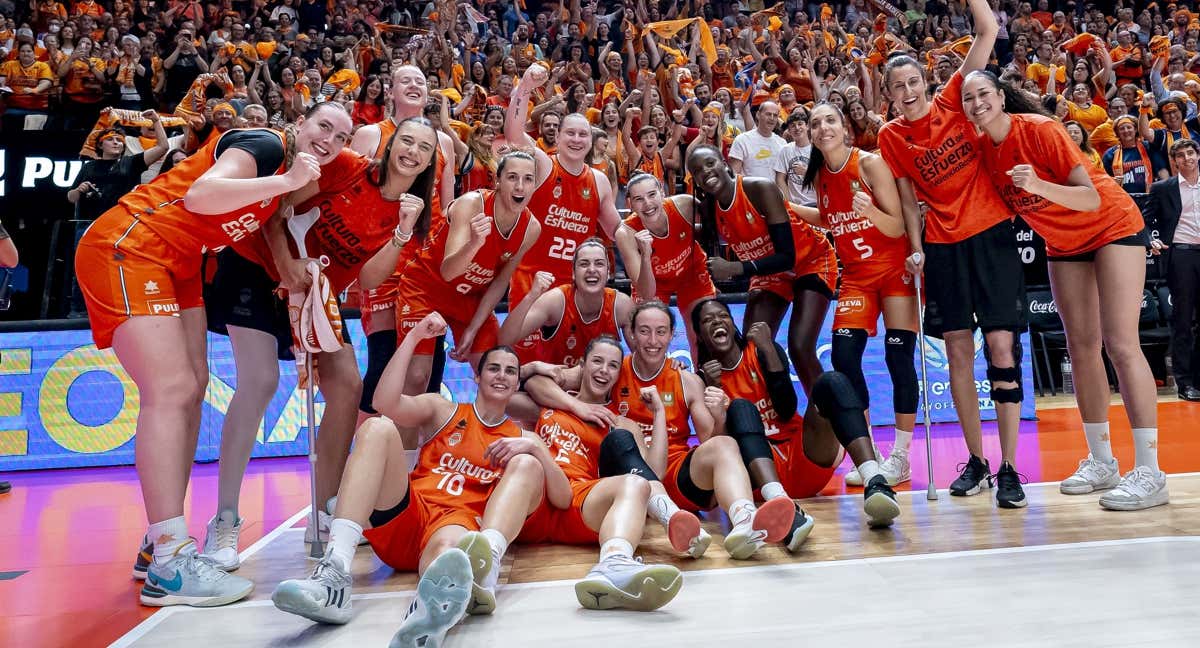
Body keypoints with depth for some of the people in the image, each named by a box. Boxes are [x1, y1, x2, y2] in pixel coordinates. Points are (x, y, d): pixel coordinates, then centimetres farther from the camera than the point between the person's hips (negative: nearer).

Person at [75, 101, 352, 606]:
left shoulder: (287, 170, 15)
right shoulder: (266, 145, -13)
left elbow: (250, 226, 14)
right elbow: (200, 195, -28)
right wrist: (287, 181, -29)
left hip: (177, 263, 10)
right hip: (126, 247, -10)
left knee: (192, 387, 6)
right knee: (171, 390, -18)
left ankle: (160, 544, 14)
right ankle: (169, 565, -16)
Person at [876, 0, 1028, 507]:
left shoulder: (953, 101, 2)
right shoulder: (890, 137, 5)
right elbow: (907, 200, 9)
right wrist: (916, 250, 1)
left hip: (991, 233, -2)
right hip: (941, 244, 2)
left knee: (1001, 346, -7)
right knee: (958, 353, 4)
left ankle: (1009, 468, 1)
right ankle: (976, 462, 17)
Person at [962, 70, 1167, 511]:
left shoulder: (1039, 129, -24)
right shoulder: (983, 147, -6)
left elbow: (1091, 198, -26)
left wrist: (1039, 186, -42)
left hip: (1113, 226, -6)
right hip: (1063, 243, 6)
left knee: (1120, 344, -15)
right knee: (1081, 347, 5)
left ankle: (1149, 471, -12)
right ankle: (1101, 462, 13)